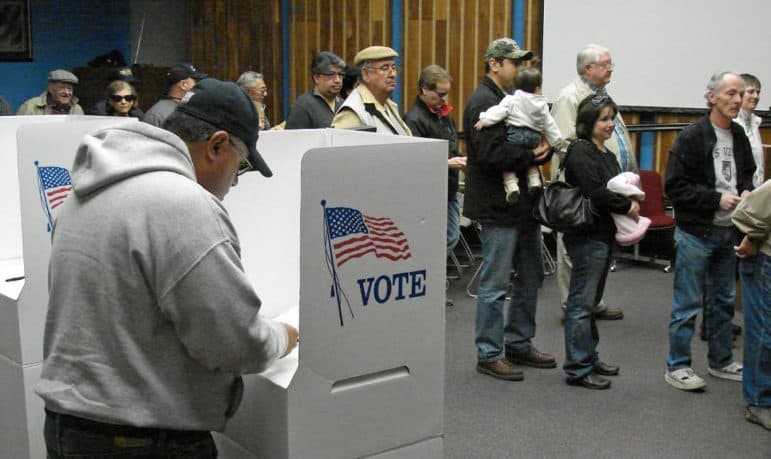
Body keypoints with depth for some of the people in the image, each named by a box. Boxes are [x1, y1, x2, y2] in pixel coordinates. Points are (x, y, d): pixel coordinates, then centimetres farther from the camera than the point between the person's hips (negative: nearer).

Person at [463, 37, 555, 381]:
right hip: (498, 207, -10)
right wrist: (530, 156, -14)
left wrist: (544, 149, -4)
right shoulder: (483, 102, -14)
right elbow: (492, 153, -25)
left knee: (530, 277, 17)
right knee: (496, 284, -1)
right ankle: (489, 354, 10)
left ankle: (519, 344, 29)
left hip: (524, 203, 10)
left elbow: (531, 141, 18)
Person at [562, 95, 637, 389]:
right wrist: (627, 206, -10)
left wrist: (629, 204, -2)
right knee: (582, 302, -4)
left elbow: (615, 189, 20)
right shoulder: (581, 152, -13)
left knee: (590, 301, 17)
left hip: (603, 235, 10)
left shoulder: (606, 154, 17)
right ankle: (577, 369, 2)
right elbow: (595, 193, -22)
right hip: (587, 236, -10)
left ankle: (589, 358, 27)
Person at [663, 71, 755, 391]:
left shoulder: (739, 136, 7)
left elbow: (747, 172, 22)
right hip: (696, 232, -7)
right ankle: (676, 367, 11)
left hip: (728, 232, 7)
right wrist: (717, 199, -20)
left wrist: (745, 190, 0)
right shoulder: (692, 137, -13)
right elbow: (674, 186, -17)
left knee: (723, 302, 17)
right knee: (687, 305, 0)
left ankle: (721, 362, 31)